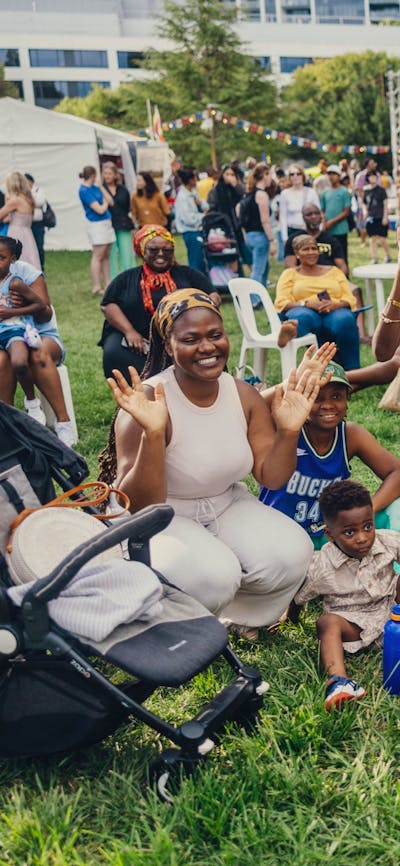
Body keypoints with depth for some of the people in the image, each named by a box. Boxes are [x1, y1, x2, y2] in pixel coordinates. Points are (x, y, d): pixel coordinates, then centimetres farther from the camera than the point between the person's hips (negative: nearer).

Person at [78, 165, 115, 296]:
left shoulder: (95, 187, 13)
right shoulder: (84, 191, -13)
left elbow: (110, 201, 8)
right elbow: (100, 210, -16)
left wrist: (101, 187, 2)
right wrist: (105, 203, 3)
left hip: (106, 223, 9)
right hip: (96, 225, -9)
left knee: (106, 256, 9)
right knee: (98, 255, -8)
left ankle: (107, 284, 14)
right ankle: (96, 287, -5)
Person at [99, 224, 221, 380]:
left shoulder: (186, 274, 18)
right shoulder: (127, 278, 18)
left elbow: (213, 297, 12)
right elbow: (108, 305, 7)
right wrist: (129, 331, -10)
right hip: (137, 342, 0)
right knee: (114, 353, -32)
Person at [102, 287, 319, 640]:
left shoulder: (243, 394, -5)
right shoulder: (149, 402, -23)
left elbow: (272, 477, 0)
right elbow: (139, 505, -25)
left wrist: (289, 431, -19)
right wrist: (153, 434, -40)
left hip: (228, 506, 6)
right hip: (164, 518, -5)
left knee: (292, 553, -19)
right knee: (213, 573, -32)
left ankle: (237, 619, 11)